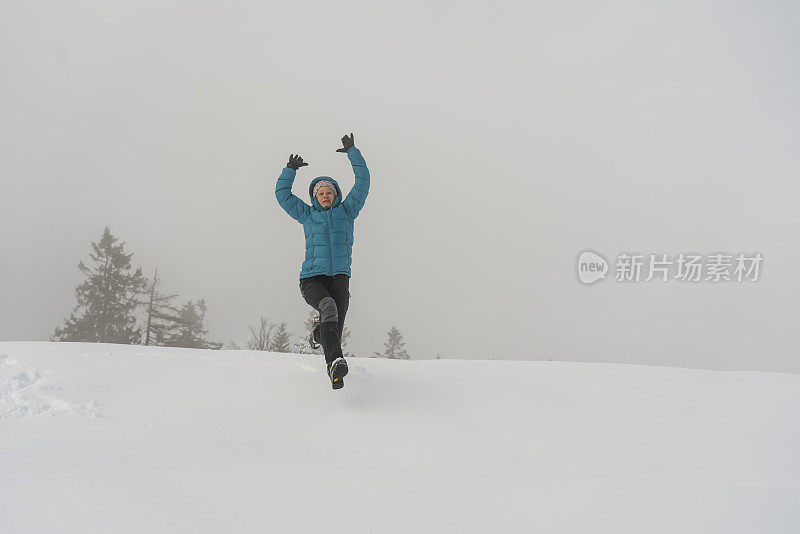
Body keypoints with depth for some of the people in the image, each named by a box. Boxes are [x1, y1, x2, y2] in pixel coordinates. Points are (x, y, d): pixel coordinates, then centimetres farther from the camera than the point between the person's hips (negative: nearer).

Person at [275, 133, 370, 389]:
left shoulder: (346, 210, 17)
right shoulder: (307, 215, 18)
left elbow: (363, 181, 12)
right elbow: (282, 194, 21)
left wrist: (352, 152, 10)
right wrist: (290, 169, 15)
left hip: (339, 277, 3)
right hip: (312, 278, -2)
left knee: (337, 315, -20)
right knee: (328, 307, -31)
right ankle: (335, 360, -45)